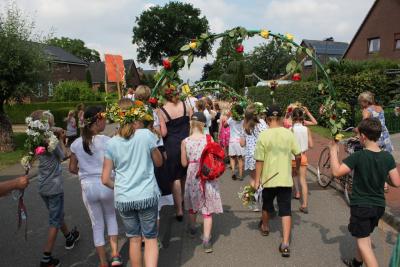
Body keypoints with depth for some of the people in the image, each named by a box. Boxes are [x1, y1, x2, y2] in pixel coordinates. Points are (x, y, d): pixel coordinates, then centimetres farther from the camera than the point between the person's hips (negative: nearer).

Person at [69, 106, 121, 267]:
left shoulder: (76, 144, -1)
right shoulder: (106, 141, -13)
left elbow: (72, 169, 6)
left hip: (88, 187, 2)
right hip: (106, 186, -2)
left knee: (97, 225, 17)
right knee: (110, 216, 25)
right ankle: (115, 254, 16)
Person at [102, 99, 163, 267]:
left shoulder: (111, 143, -1)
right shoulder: (146, 135, -9)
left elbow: (105, 179, 0)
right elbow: (159, 162, 4)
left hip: (123, 198, 3)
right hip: (147, 196, -2)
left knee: (134, 239, 18)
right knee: (150, 238, 11)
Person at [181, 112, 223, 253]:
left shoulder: (185, 142, -8)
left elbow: (184, 163, -2)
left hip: (192, 176, 2)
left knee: (193, 203, 24)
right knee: (207, 208, 6)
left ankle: (192, 228, 47)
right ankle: (206, 240, 2)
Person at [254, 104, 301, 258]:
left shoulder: (263, 135, -12)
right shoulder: (289, 133, -4)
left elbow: (259, 160, -12)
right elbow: (298, 155, 0)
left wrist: (257, 180, -4)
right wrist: (297, 168, 20)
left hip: (269, 178, -1)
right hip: (286, 179, 1)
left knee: (267, 204, 22)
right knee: (286, 210, 4)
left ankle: (265, 227, 46)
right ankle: (285, 244, -1)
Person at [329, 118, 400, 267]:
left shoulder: (358, 157, -22)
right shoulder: (388, 157, -7)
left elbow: (336, 172, -21)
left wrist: (334, 150, -11)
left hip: (360, 205, -6)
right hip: (379, 205, 6)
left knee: (363, 242, 4)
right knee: (365, 236, 26)